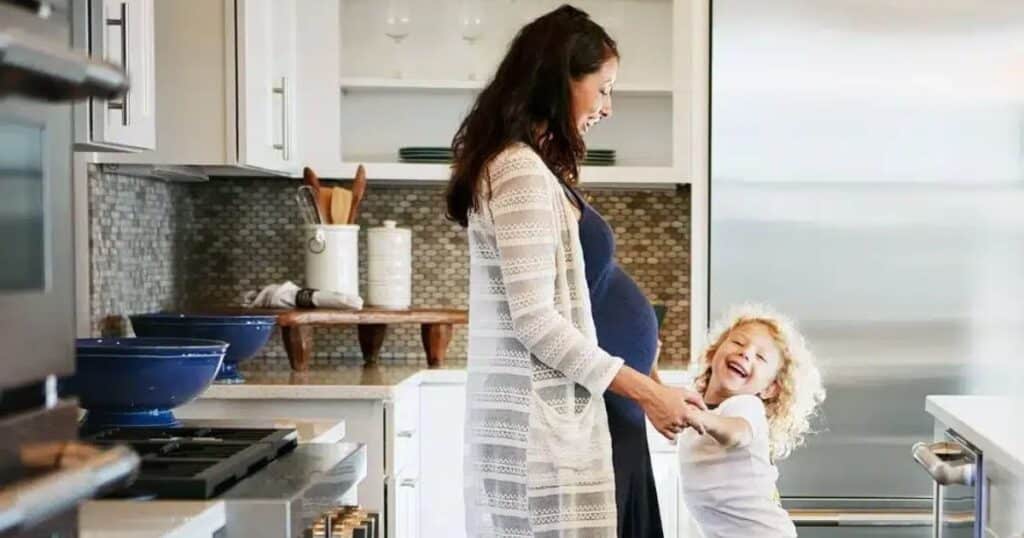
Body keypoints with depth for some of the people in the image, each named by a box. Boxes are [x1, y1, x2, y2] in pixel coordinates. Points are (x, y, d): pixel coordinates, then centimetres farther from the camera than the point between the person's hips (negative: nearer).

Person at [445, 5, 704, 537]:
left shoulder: (512, 163, 17)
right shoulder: (522, 171, -15)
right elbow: (535, 320, -19)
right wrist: (645, 391, -15)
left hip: (518, 413, 10)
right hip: (539, 419, -10)